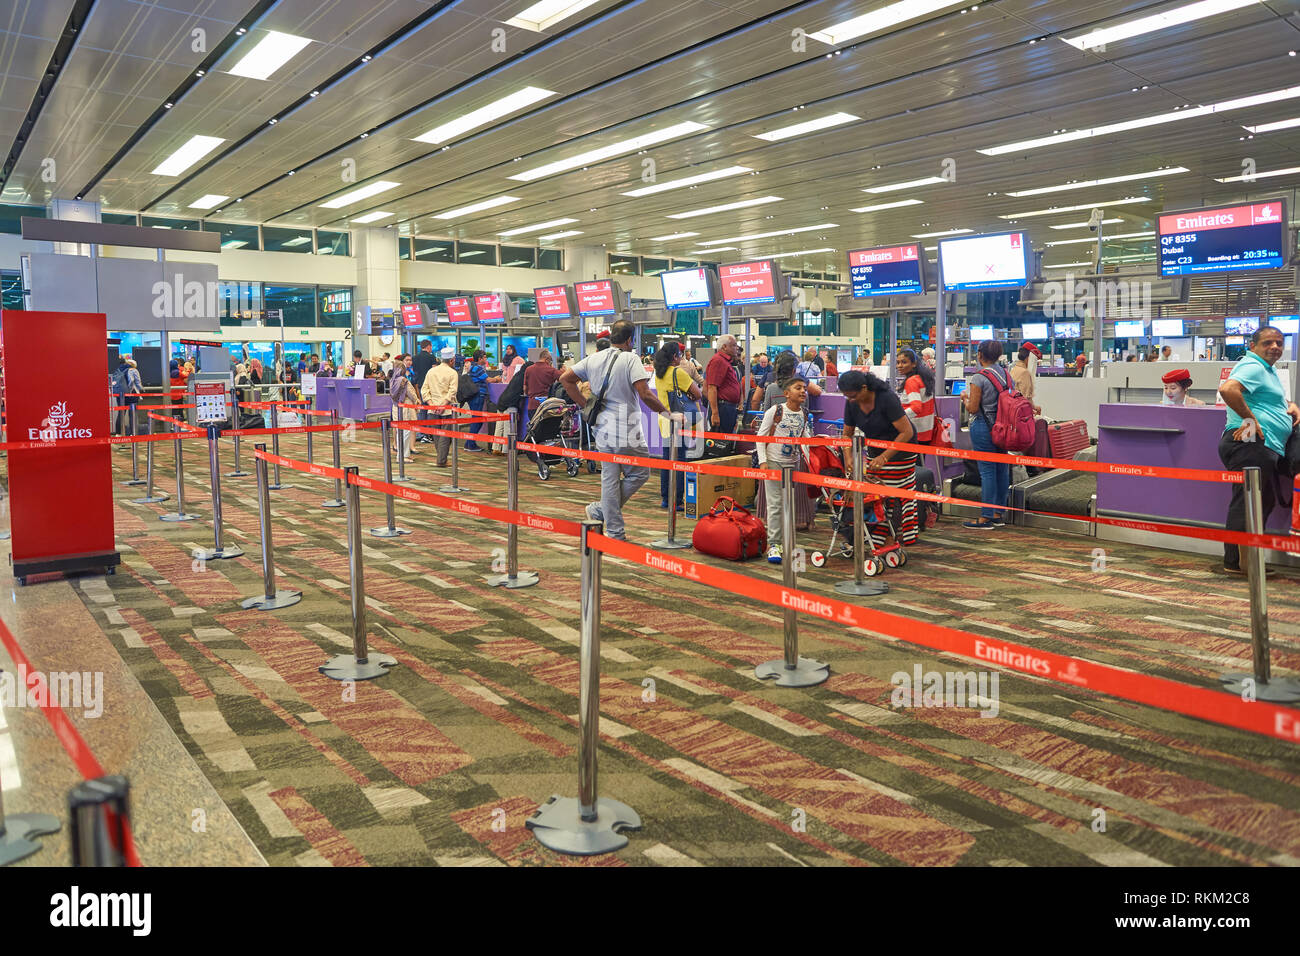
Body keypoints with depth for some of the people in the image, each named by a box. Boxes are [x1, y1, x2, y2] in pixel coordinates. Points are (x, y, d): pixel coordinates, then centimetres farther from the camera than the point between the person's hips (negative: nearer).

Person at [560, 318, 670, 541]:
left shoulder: (593, 359, 9)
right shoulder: (631, 359, -10)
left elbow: (565, 378, 14)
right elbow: (645, 394, -19)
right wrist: (665, 412, -7)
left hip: (602, 430, 7)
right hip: (626, 432, -7)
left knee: (609, 478, 11)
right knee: (639, 473, 10)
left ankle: (614, 531, 15)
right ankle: (600, 510, 9)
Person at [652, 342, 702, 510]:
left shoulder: (659, 373, 11)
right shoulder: (678, 372, -12)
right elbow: (698, 393, -10)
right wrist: (690, 399, 9)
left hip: (664, 419, 8)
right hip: (678, 421, -8)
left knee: (666, 460, 12)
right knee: (679, 460, -5)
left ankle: (665, 498, 18)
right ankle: (677, 501, -4)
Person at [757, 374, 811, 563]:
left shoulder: (805, 415, 4)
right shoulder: (775, 411, -10)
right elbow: (761, 436, -7)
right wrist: (762, 461, -12)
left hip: (792, 463, 5)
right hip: (773, 462, -5)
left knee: (789, 503, 8)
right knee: (775, 503, -8)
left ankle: (785, 542, 18)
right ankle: (773, 545, -5)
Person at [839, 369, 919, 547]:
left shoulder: (887, 398, -29)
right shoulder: (851, 403, -11)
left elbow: (907, 432, -28)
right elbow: (847, 434, 2)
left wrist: (884, 457, -32)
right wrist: (849, 459, -12)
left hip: (900, 448, -6)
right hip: (874, 450, 6)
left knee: (897, 494, -4)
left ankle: (893, 539, 1)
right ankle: (880, 542, 8)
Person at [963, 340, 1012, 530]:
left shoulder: (979, 377, -13)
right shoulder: (1006, 375, 8)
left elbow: (973, 408, -13)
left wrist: (965, 398, 5)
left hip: (983, 427, -7)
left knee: (987, 471, -5)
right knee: (1002, 468, 10)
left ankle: (985, 518, -1)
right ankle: (998, 514, 19)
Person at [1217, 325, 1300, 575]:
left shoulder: (1269, 369, 23)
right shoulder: (1253, 367, -11)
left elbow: (1277, 400, 38)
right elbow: (1227, 389, -30)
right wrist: (1250, 418, -23)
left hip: (1267, 448, 11)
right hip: (1250, 445, -11)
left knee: (1265, 501, 16)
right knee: (1246, 504, -9)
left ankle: (1247, 558, 22)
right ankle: (1234, 563, -5)